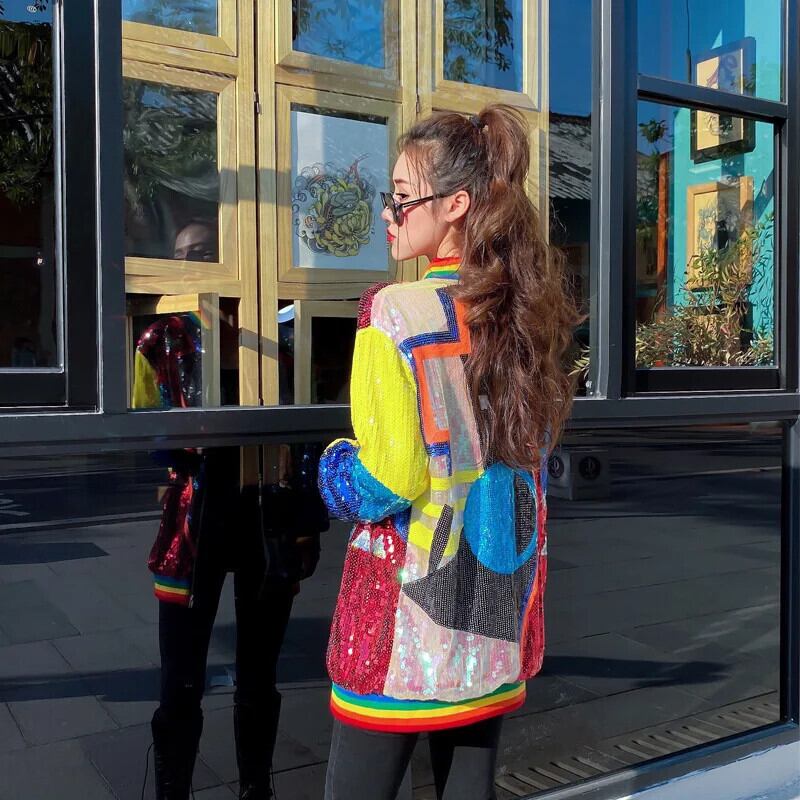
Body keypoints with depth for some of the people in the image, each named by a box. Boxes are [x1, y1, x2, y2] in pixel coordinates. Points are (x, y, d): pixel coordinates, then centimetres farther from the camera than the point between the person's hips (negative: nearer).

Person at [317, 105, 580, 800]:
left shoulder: (395, 311, -16)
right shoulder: (529, 315, 3)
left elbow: (388, 483, -18)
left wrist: (334, 468, 1)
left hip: (409, 606, -6)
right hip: (497, 610, 6)